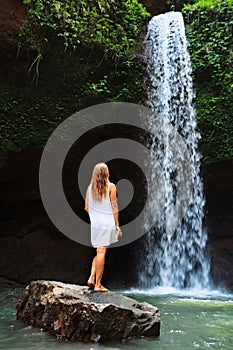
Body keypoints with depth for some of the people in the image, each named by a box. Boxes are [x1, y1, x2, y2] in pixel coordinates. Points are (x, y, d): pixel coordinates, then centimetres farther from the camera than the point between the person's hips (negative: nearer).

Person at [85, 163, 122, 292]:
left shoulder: (90, 187, 7)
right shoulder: (110, 187, -5)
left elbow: (86, 207, 9)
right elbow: (114, 207, -7)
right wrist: (117, 225, -2)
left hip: (95, 224, 5)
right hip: (107, 223, -5)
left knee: (99, 252, 18)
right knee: (101, 252, -1)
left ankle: (91, 278, 10)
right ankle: (98, 284, 5)